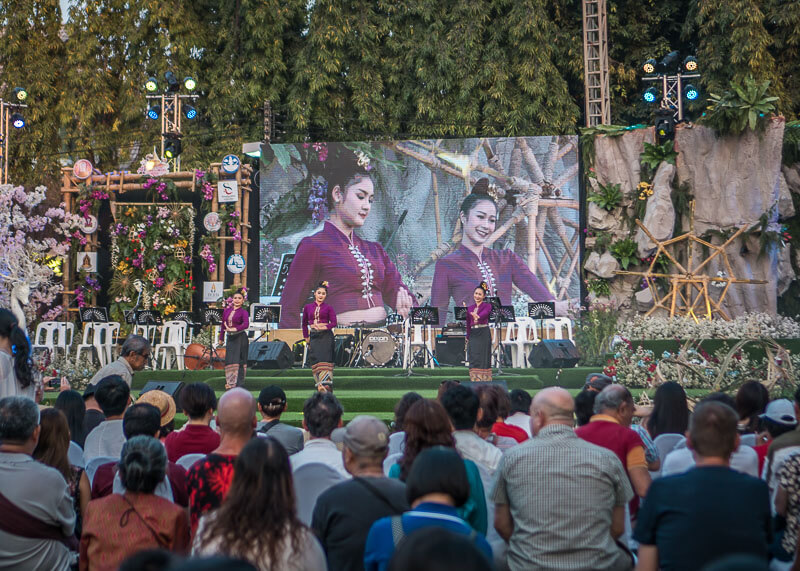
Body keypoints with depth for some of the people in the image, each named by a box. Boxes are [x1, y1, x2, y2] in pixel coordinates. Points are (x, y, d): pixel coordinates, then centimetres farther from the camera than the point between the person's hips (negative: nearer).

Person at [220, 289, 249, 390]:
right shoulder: (227, 311, 11)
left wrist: (234, 329, -30)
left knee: (239, 360, -5)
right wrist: (221, 338, 18)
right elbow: (223, 325, 18)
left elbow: (246, 324, -20)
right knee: (230, 360, 0)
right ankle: (230, 383, 4)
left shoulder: (243, 312, -3)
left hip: (240, 337, -4)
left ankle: (239, 384, -2)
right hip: (230, 338, 4)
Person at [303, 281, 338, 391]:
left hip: (326, 335, -3)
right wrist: (306, 337, 16)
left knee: (324, 358, -12)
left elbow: (334, 322, -2)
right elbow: (304, 323, 19)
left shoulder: (328, 308, 4)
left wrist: (324, 327, -17)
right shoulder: (308, 307, 10)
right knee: (315, 360, -5)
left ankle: (325, 385, -17)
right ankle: (319, 384, -3)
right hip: (313, 336, 3)